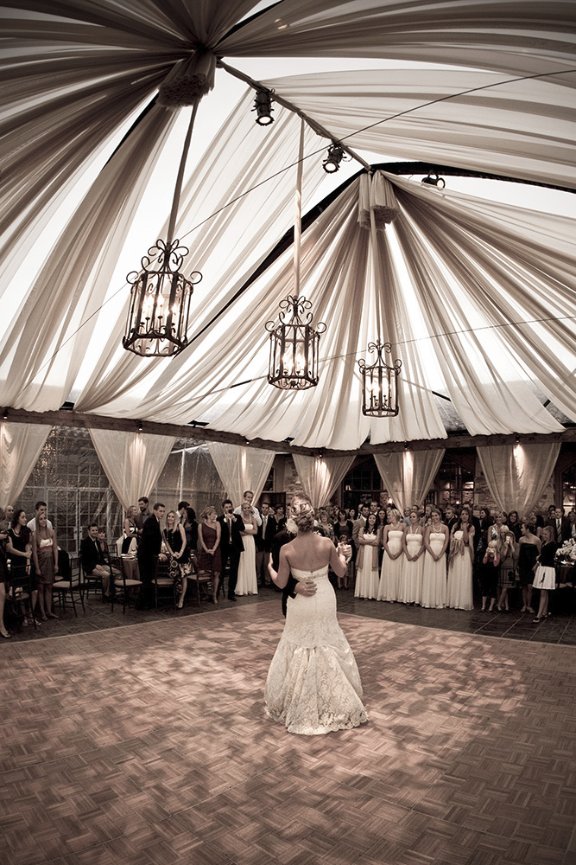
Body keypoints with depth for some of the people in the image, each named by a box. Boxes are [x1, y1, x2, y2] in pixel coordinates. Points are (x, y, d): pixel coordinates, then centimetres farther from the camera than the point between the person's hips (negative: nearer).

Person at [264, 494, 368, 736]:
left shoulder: (287, 549, -20)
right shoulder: (327, 543, -16)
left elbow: (281, 583, -8)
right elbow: (340, 572, -1)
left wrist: (269, 567, 11)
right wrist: (342, 558, 21)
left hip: (301, 605, -2)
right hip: (325, 602, 2)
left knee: (300, 650, 18)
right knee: (328, 649, 21)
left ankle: (300, 706, 33)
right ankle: (336, 703, 37)